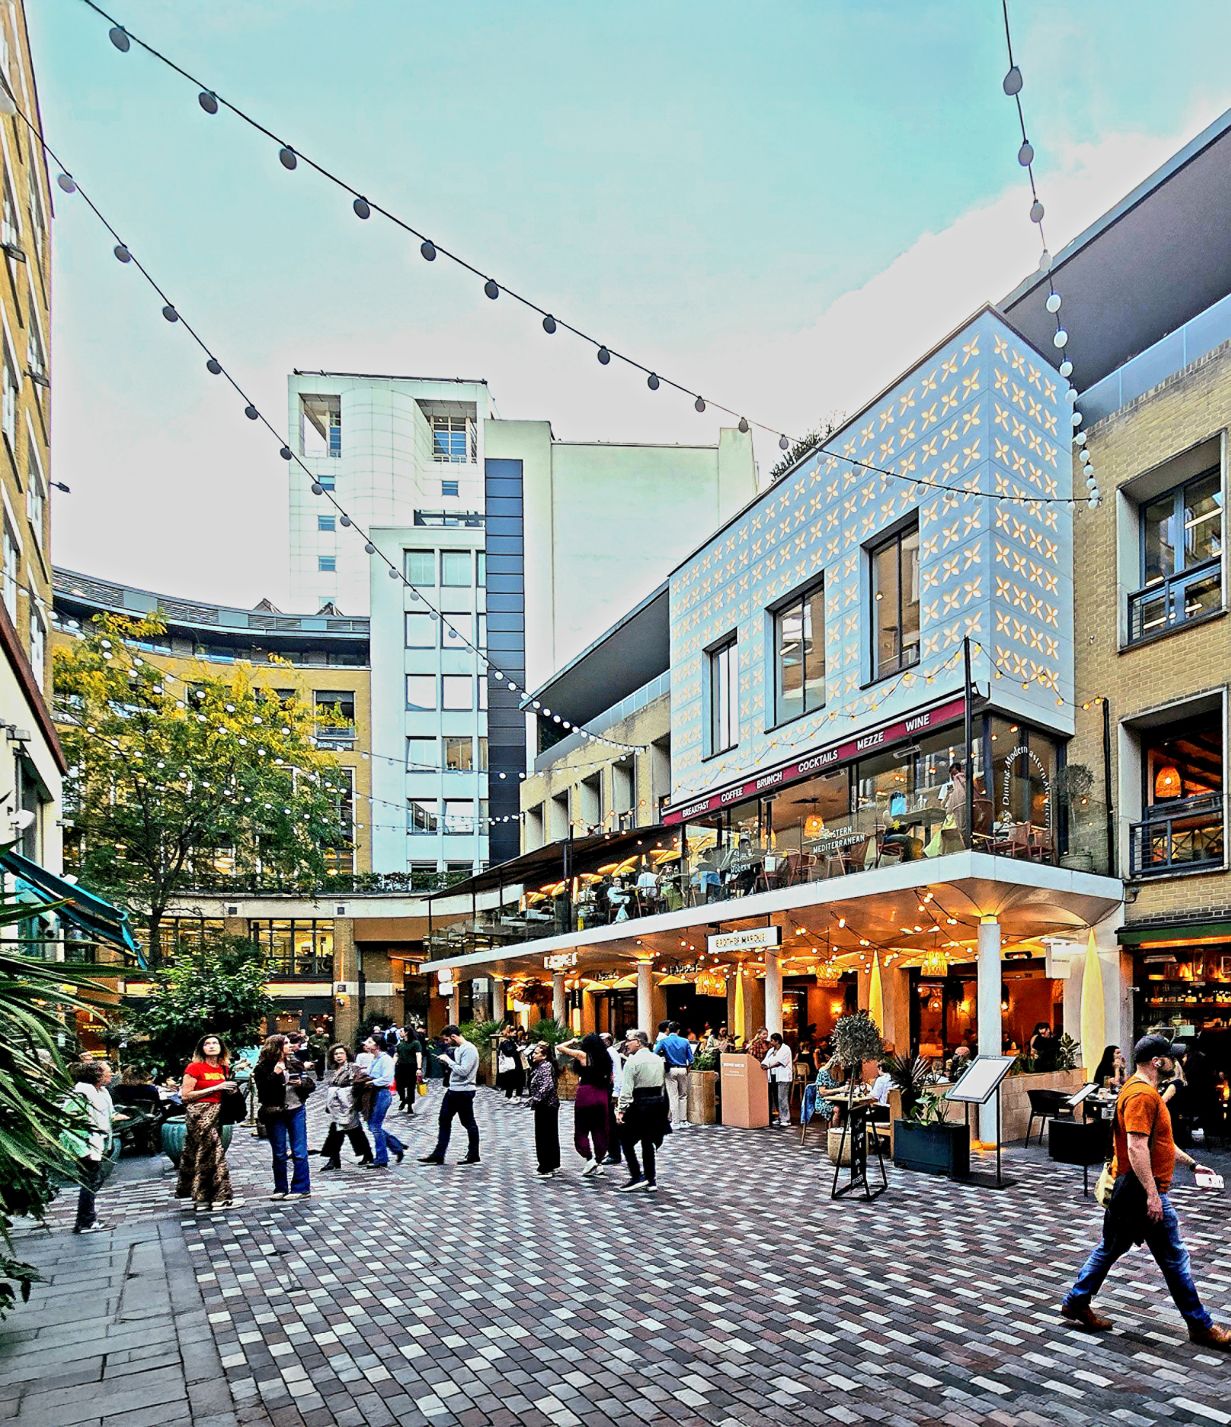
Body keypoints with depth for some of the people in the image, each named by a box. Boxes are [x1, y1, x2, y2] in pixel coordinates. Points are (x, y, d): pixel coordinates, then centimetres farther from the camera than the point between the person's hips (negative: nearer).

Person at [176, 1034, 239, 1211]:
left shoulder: (224, 1068, 11)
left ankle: (201, 1197, 16)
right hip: (200, 1113, -7)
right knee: (213, 1152, -7)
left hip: (217, 1113, 7)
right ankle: (219, 1197, -2)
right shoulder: (194, 1067, -9)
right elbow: (185, 1096, -12)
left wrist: (231, 1089, 3)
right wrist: (215, 1088, -16)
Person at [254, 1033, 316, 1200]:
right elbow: (262, 1091, -16)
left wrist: (301, 1083, -16)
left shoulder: (295, 1063, 3)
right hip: (275, 1113, -2)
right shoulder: (263, 1068, -6)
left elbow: (312, 1085, 4)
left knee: (299, 1152, 0)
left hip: (296, 1110, 2)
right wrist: (275, 1075, -23)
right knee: (279, 1154, 9)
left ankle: (301, 1188, 7)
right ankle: (281, 1189, 21)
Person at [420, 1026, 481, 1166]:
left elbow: (463, 1071, -25)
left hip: (464, 1092, -10)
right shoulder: (457, 1049, 10)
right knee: (444, 1121, 11)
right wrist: (446, 1063, 3)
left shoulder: (469, 1049, -19)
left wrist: (448, 1060, -17)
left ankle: (473, 1155, 15)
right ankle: (438, 1155, 16)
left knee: (468, 1123, 3)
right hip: (453, 1090, 10)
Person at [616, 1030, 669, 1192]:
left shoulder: (633, 1060, -13)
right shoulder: (659, 1060, 9)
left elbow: (626, 1089, -18)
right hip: (657, 1104, 7)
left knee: (628, 1142, 5)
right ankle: (651, 1181, 15)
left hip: (639, 1104, -7)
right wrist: (665, 1108, 18)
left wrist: (621, 1109, -16)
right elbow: (664, 1085, 13)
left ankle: (637, 1177, -1)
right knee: (648, 1143, 14)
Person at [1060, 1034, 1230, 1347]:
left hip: (1130, 1189, 11)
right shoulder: (1142, 1095, -20)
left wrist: (1191, 1163, 25)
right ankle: (1200, 1325, 14)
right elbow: (1137, 1148, -27)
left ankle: (1076, 1303, 20)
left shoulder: (1144, 1090, 14)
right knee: (1174, 1257, 2)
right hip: (1142, 1190, -11)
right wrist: (1152, 1195, -27)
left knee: (1111, 1248, 15)